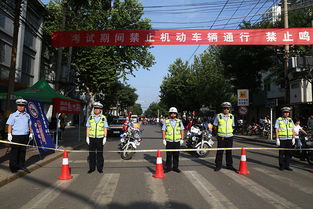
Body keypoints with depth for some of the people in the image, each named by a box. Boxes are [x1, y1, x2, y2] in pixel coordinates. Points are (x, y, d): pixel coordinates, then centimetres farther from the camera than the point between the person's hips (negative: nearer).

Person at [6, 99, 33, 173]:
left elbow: (29, 125, 20)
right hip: (16, 136, -4)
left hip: (25, 136, 4)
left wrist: (31, 133, 15)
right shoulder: (13, 115, 1)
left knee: (23, 151, 10)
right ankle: (13, 167, 11)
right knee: (14, 151, 1)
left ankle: (21, 165, 20)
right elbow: (10, 125, -3)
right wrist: (9, 134, -10)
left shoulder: (27, 115, 14)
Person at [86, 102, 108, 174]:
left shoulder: (103, 118, 1)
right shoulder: (90, 117, 6)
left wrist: (105, 137, -5)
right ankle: (91, 168, 17)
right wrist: (87, 137, 1)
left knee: (100, 153, 3)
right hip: (91, 138, 2)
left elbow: (105, 129, 2)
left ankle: (100, 168, 13)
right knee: (91, 153, 6)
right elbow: (88, 128, 8)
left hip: (100, 138, -1)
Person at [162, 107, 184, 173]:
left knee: (176, 155, 7)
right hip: (169, 141, -1)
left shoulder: (179, 122, 5)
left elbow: (182, 130, 8)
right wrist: (164, 140, -4)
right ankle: (168, 167, 14)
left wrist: (182, 139, 3)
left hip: (177, 141, 1)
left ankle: (175, 167, 19)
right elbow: (163, 131, 2)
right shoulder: (166, 122, 1)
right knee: (168, 155, 4)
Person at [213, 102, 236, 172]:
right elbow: (215, 126, 3)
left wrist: (231, 131, 9)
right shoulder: (218, 116, -3)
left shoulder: (232, 117, 7)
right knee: (220, 152, -2)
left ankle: (229, 165, 21)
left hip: (229, 137, 3)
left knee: (229, 152, 9)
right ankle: (218, 165, 8)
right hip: (221, 137, -3)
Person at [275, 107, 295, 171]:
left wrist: (293, 138, 6)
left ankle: (287, 166, 15)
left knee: (288, 153, 6)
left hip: (289, 139, 4)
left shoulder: (290, 120, 11)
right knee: (281, 153, 3)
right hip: (282, 139, -3)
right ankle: (281, 166, 12)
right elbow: (276, 130, -5)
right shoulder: (278, 120, -1)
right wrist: (277, 139, -10)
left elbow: (293, 130, 13)